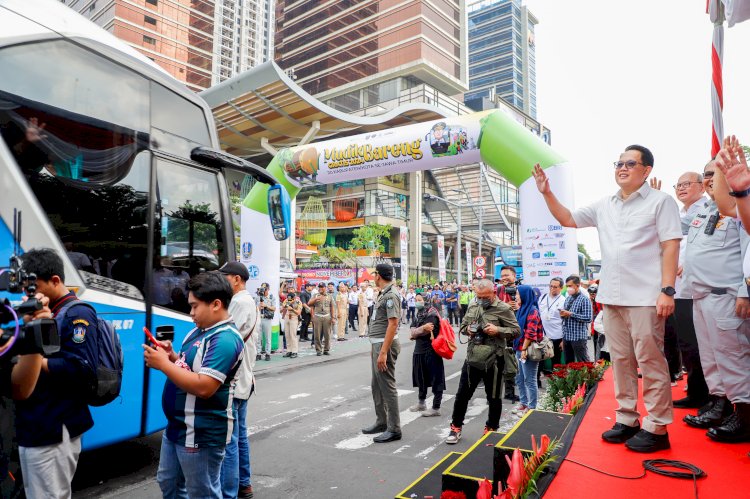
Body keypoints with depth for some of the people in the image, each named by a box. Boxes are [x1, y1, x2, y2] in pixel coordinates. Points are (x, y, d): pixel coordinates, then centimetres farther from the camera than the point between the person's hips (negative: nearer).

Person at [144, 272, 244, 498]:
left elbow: (203, 387, -31)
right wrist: (172, 356, -2)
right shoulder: (198, 331, 7)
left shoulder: (225, 340, -24)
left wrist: (163, 364, -24)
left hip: (202, 435, -10)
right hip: (177, 427, 10)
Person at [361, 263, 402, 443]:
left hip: (385, 345, -10)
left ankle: (394, 429, 6)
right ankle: (381, 422, 29)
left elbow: (393, 324, -22)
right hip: (377, 344, 10)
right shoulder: (382, 294, 14)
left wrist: (383, 352, -24)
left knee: (387, 387, -3)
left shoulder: (391, 295, -16)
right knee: (377, 386, 17)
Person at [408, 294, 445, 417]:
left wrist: (416, 332, -5)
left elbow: (420, 332, -21)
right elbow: (412, 332, 0)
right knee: (421, 378, 19)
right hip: (419, 350, 9)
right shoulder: (418, 315, 13)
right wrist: (423, 328, -14)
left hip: (431, 351, -9)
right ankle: (421, 403, 34)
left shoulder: (431, 314, -11)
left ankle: (436, 408, 5)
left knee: (435, 380, -1)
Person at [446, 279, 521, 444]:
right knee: (463, 393, 10)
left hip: (494, 358, -4)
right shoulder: (472, 306, 8)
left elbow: (516, 331, -8)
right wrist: (467, 330, -6)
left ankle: (491, 429, 31)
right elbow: (462, 327, 17)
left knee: (493, 397, 12)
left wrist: (498, 330, -22)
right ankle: (456, 427, 25)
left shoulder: (503, 308, -9)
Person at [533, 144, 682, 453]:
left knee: (650, 361, -2)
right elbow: (568, 220, 19)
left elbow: (671, 247, -7)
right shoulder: (604, 206, 15)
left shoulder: (660, 202, -1)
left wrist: (667, 290, -15)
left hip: (645, 297, -6)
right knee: (621, 360, 11)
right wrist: (547, 193, 7)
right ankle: (627, 420, 22)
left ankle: (656, 427, 9)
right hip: (612, 297, 6)